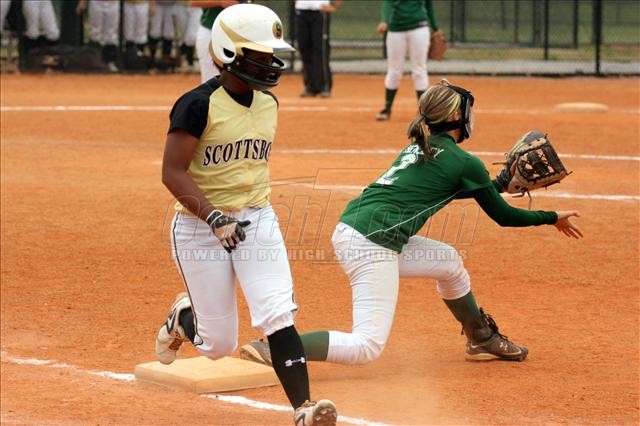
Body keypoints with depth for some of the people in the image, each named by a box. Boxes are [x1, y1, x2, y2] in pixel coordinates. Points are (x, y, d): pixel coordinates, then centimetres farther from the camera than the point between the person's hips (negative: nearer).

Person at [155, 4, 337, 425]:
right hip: (200, 226, -5)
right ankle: (182, 318, 37)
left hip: (258, 220, 5)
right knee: (219, 344, 3)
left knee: (278, 316, -13)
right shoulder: (198, 105, -16)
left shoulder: (268, 103, 5)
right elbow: (173, 173, -19)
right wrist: (214, 217, -28)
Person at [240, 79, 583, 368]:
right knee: (368, 346, -14)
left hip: (349, 230, 10)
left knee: (449, 261, 26)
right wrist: (553, 219, 20)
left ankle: (482, 339, 40)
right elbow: (503, 216, 8)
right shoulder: (464, 162, -1)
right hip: (372, 242, -10)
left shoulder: (419, 148, 21)